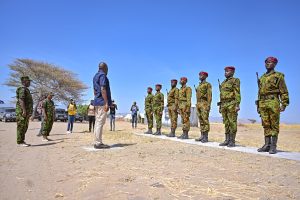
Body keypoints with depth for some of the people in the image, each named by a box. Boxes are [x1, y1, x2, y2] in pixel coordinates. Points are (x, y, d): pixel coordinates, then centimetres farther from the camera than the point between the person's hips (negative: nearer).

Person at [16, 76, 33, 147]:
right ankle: (20, 142, -2)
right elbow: (21, 100, -21)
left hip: (26, 112, 10)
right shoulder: (22, 89, -10)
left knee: (25, 127, 11)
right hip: (22, 111, -10)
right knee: (21, 126, -6)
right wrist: (24, 110, -27)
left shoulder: (26, 90, 21)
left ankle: (22, 141, 16)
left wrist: (29, 112, 23)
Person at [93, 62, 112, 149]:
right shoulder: (102, 75, -9)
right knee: (100, 122, -10)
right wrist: (107, 103, -21)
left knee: (97, 122, 9)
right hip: (102, 102, -10)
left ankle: (97, 142, 12)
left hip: (97, 102, 10)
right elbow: (103, 89, -19)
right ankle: (98, 143, -8)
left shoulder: (95, 76, 20)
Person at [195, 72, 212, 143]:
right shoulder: (199, 86, 22)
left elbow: (209, 95, -11)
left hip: (204, 104, -8)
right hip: (198, 104, 8)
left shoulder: (208, 84, -3)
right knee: (201, 121, 8)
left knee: (205, 120, -9)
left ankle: (206, 137, -6)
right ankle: (202, 136, 11)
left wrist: (208, 105, -19)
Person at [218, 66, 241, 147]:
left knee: (232, 123, -6)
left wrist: (237, 105, -19)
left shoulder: (235, 80, -3)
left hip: (232, 104, -7)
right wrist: (220, 106, 17)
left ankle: (232, 141, -1)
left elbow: (237, 94, -11)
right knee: (226, 123, 7)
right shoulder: (223, 83, 20)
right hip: (224, 105, 7)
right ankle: (227, 140, 11)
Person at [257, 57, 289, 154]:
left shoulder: (278, 76, 4)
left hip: (273, 102, -5)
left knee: (274, 125, -2)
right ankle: (267, 145, 10)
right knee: (266, 125, 6)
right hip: (262, 103, 5)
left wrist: (284, 104, -10)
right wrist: (259, 106, 17)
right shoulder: (262, 78, 19)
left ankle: (273, 146, 2)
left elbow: (284, 92, -1)